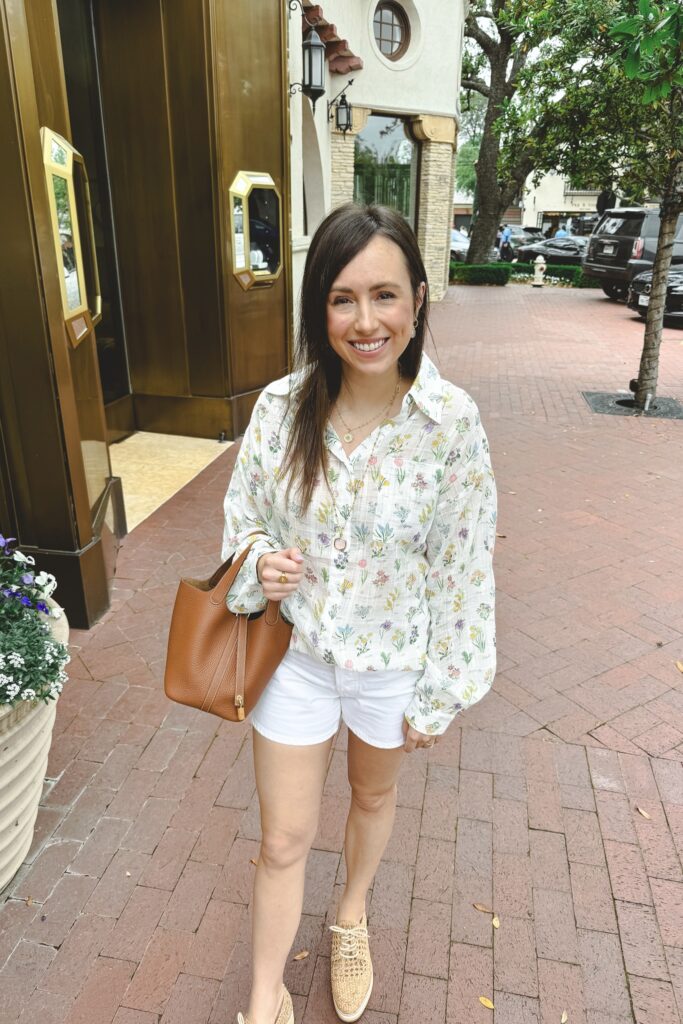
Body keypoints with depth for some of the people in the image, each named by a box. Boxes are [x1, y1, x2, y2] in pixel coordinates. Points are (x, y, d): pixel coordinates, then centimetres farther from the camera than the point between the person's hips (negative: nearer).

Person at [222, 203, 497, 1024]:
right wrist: (259, 560, -21)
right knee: (284, 840, 14)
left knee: (374, 796, 27)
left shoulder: (451, 422, -20)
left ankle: (352, 917, 60)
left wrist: (441, 694, -7)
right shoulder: (281, 406, -14)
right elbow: (243, 514, 2)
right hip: (295, 653, 1)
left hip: (394, 662, 0)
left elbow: (464, 567, -12)